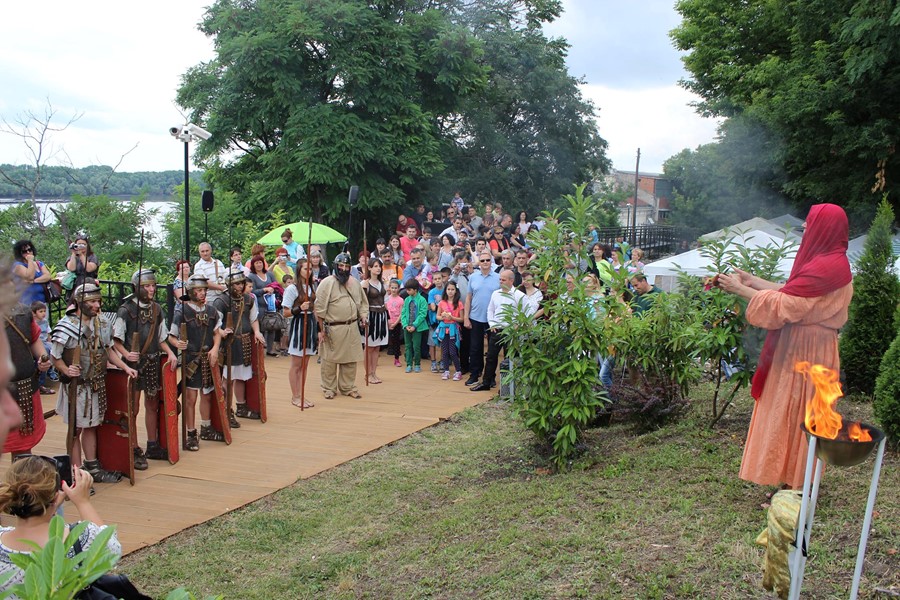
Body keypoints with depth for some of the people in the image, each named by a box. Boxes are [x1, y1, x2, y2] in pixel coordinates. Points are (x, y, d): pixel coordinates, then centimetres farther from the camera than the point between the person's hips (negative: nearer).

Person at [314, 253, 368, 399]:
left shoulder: (355, 283, 10)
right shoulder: (327, 283, -9)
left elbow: (363, 303, 20)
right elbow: (319, 308, -10)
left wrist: (363, 316, 3)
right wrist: (321, 329, -11)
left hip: (352, 328, 5)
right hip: (332, 328, -5)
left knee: (350, 360, 9)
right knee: (330, 360, 4)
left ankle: (348, 387, 22)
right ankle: (329, 388, 17)